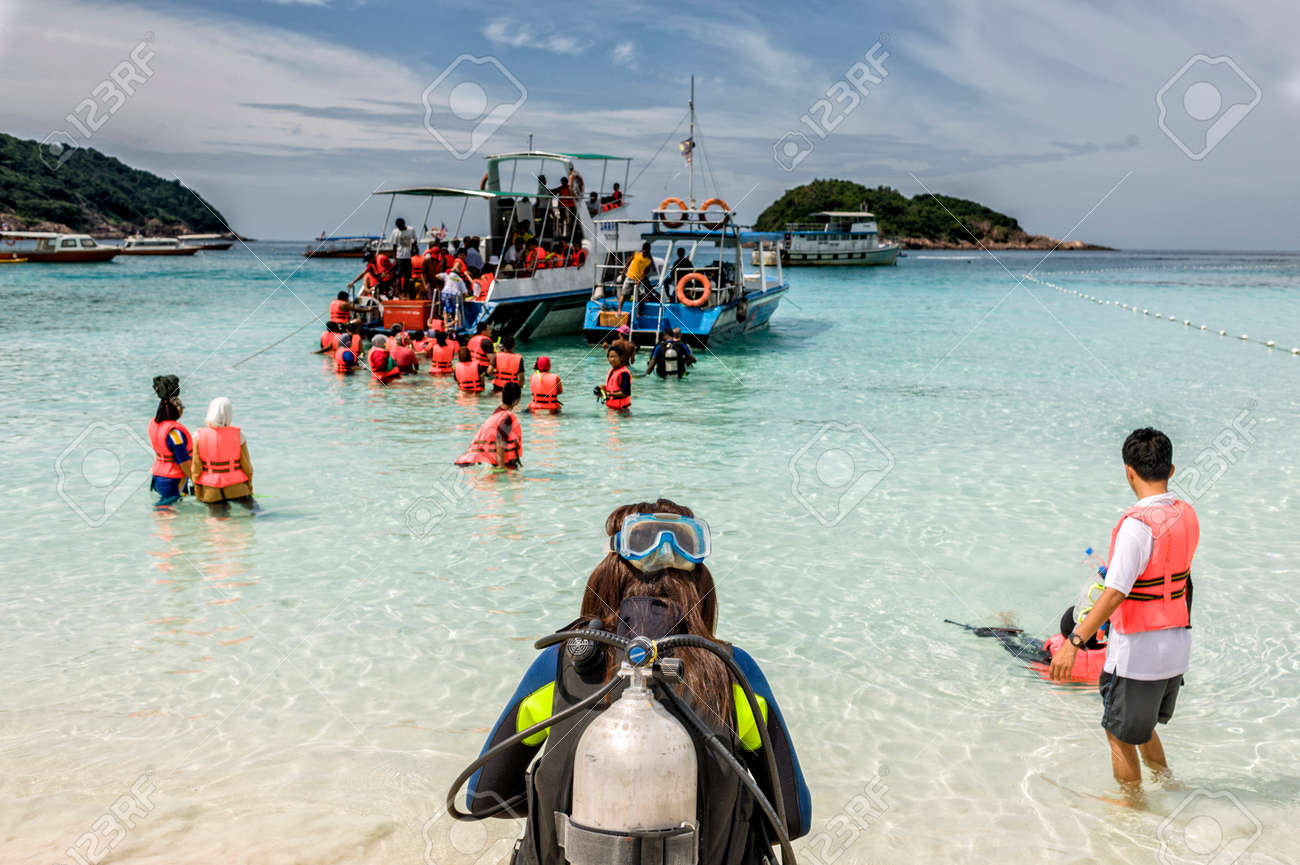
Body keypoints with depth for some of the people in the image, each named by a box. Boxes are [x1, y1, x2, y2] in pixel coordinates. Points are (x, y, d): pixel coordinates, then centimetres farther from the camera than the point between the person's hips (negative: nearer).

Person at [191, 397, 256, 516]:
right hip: (236, 488, -1)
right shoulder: (238, 436, -7)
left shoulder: (199, 436, -5)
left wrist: (198, 493, 9)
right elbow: (246, 466, 0)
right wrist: (249, 486, 15)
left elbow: (196, 468, -2)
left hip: (211, 492, 1)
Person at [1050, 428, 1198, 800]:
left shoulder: (1137, 524, -23)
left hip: (1138, 651, -8)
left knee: (1120, 735, 10)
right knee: (1142, 726, 28)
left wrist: (1074, 642, -31)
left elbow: (1115, 592, -29)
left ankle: (1134, 807, 23)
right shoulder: (1187, 515, 2)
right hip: (1177, 647, 8)